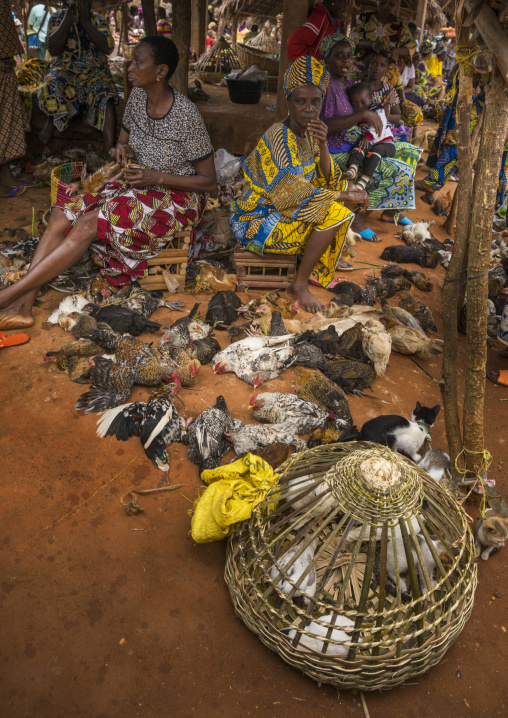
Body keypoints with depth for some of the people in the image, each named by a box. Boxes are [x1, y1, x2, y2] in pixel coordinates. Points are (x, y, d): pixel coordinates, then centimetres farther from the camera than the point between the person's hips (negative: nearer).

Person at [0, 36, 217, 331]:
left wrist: (157, 177, -22)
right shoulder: (137, 96, 2)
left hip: (176, 197, -7)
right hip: (137, 185, 7)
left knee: (89, 224, -28)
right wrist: (123, 147, -5)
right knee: (62, 213, -15)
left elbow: (209, 182, -15)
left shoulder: (186, 114, -19)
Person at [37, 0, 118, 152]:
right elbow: (54, 50, -15)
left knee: (105, 100, -33)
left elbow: (107, 48, -13)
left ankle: (109, 152, -38)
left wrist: (85, 21, -16)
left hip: (94, 72, 0)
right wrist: (69, 17, -16)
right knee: (51, 87, -35)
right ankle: (51, 119, -2)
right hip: (64, 71, 0)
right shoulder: (56, 20, 2)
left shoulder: (98, 20, 4)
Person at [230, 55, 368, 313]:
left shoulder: (309, 133, 4)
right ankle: (299, 286, -11)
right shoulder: (279, 138, -22)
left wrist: (322, 144, -15)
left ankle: (313, 268, 9)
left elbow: (325, 179, 3)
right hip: (259, 222, -9)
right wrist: (344, 196, -18)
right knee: (334, 214, -21)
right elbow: (294, 195, -27)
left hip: (284, 209, 9)